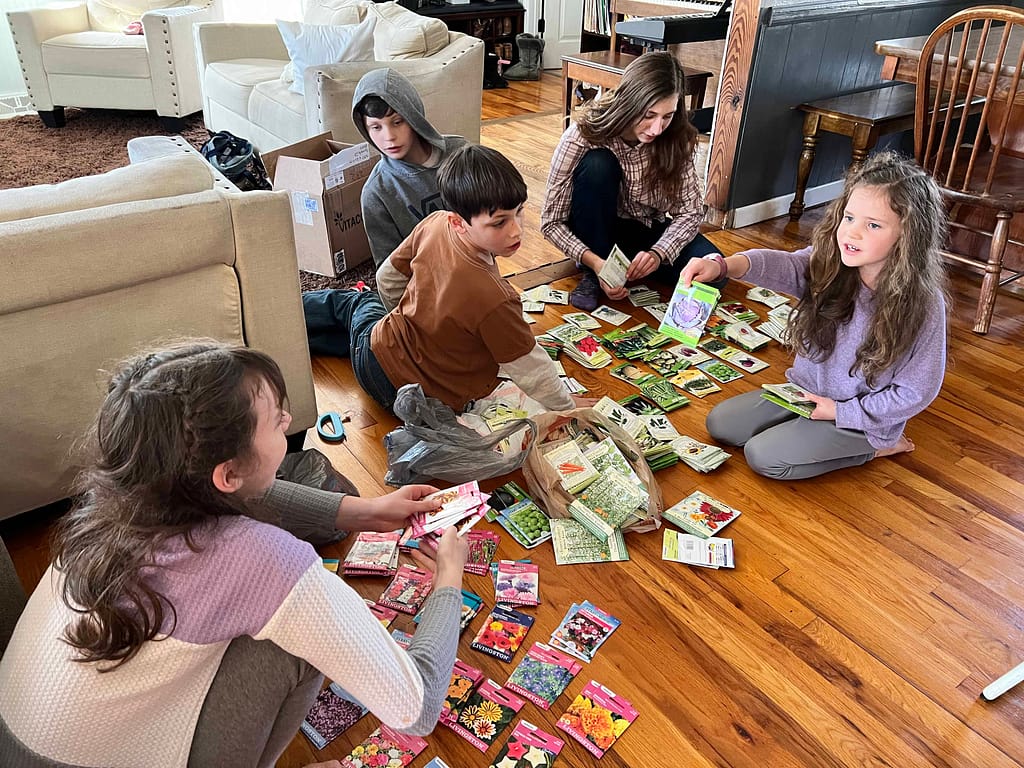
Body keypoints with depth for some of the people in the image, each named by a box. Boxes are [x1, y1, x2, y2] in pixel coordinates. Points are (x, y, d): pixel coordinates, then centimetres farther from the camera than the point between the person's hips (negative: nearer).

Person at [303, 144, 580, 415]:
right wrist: (568, 409, -7)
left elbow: (388, 276, -1)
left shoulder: (433, 224, -19)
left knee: (353, 303, 39)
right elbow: (530, 369, -25)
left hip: (381, 346, 3)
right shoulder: (494, 299, -39)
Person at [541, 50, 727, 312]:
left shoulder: (677, 138, -17)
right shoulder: (583, 136, -25)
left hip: (648, 233, 2)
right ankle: (591, 275, -16)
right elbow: (551, 222, -21)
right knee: (597, 165, -32)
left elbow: (690, 211, -13)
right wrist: (595, 263, -37)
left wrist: (657, 254, -33)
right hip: (597, 234, -2)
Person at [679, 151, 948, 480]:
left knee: (763, 456, -16)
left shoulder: (922, 304, -24)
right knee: (719, 423, 5)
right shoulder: (827, 262, -14)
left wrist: (841, 411, -18)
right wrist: (723, 265, -53)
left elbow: (916, 392, -16)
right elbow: (782, 266, -34)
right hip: (804, 391, 6)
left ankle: (872, 447, 5)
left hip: (862, 414, -5)